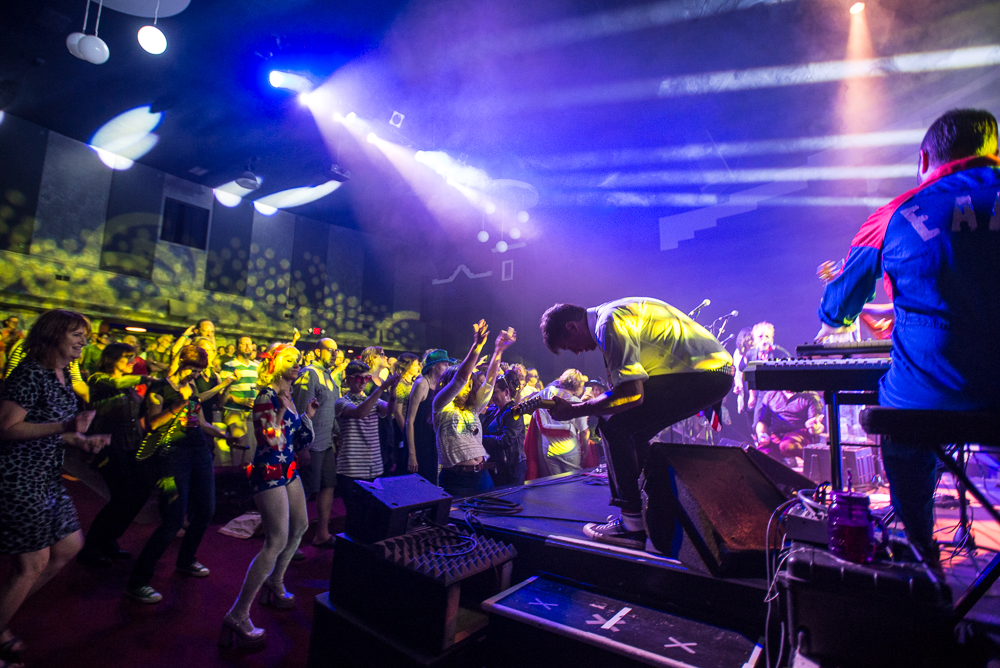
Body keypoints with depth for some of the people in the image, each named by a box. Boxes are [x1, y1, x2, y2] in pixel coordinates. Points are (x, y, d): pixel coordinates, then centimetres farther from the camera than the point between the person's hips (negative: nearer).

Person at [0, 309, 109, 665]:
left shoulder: (63, 376, 10)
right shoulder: (30, 372, -18)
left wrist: (82, 440, 3)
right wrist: (65, 426, -31)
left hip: (48, 480, 9)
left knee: (69, 546, 16)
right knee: (33, 563, 2)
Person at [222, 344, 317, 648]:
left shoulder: (288, 397, 11)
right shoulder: (266, 396, -15)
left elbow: (302, 441, 14)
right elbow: (270, 440, -24)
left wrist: (308, 415, 5)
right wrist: (282, 410, -21)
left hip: (288, 470, 10)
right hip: (269, 472, -10)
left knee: (300, 527, 19)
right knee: (277, 541, -10)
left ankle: (275, 583, 40)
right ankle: (238, 616, 0)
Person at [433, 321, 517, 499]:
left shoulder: (473, 409, 12)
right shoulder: (441, 408, -3)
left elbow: (489, 381, 3)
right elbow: (460, 378, -16)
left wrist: (498, 351, -7)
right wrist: (477, 346, -22)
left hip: (481, 475, 6)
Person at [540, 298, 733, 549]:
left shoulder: (610, 323, -15)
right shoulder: (609, 315, 17)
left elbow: (631, 393, -23)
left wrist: (574, 410, -15)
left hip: (704, 373, -10)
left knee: (615, 424, -12)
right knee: (632, 431, 15)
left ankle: (633, 525, -7)